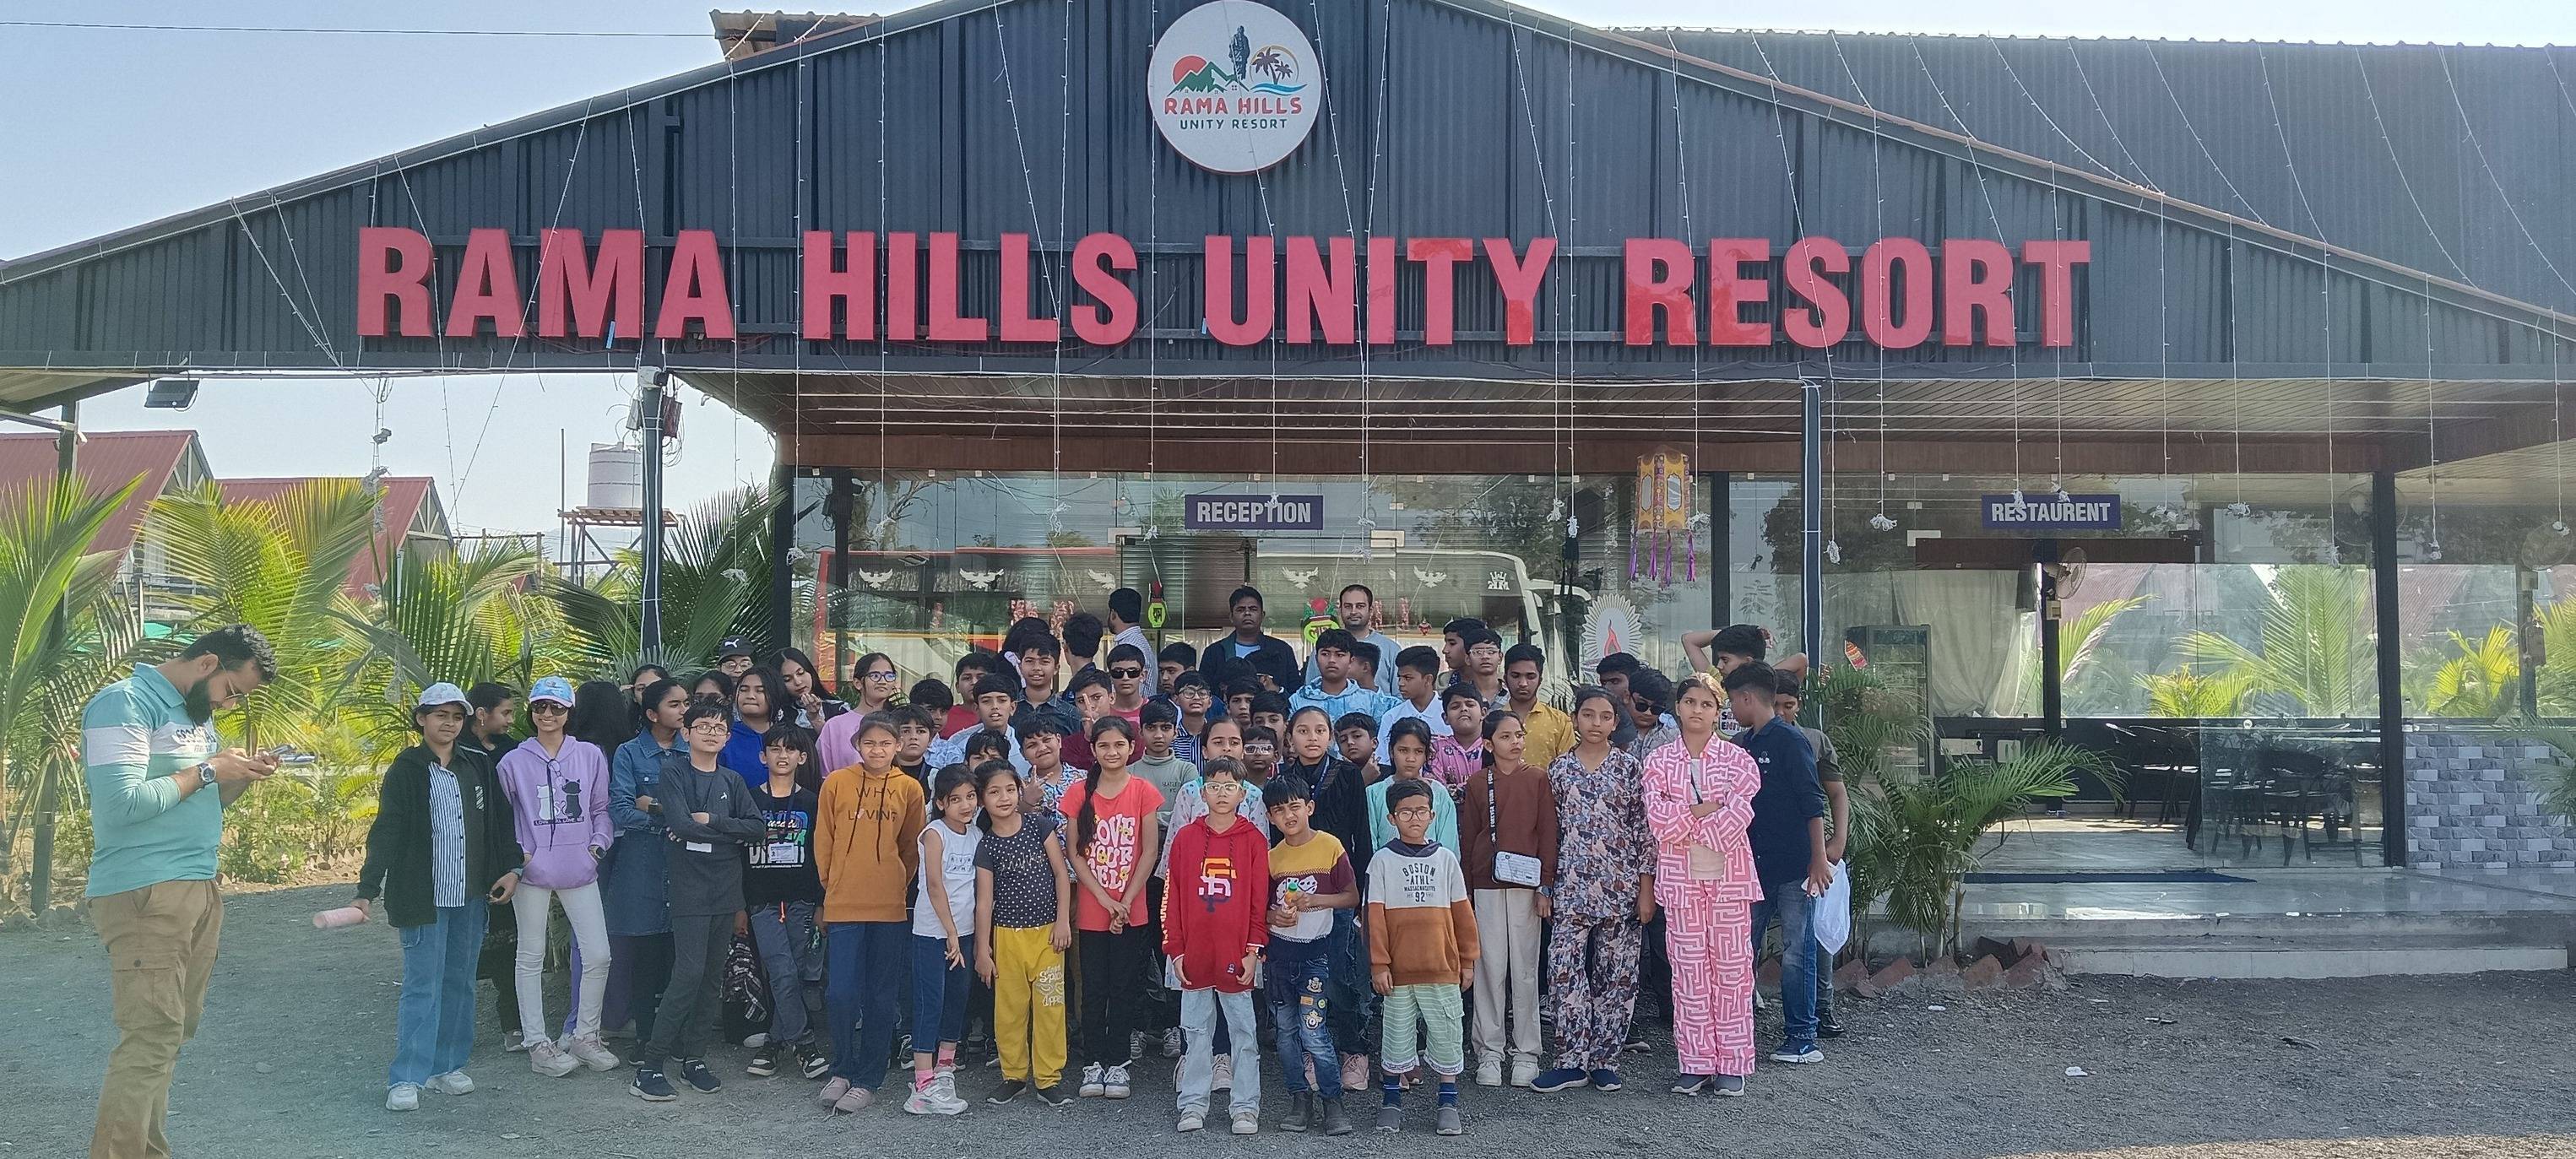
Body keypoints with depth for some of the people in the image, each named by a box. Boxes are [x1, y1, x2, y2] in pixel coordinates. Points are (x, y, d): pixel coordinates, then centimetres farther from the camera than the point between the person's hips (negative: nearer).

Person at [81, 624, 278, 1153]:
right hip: (143, 893, -9)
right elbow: (122, 804, -20)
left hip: (199, 888, 9)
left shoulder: (197, 712, 18)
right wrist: (206, 771, -12)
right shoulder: (123, 703, -10)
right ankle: (117, 1150, -8)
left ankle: (149, 1149, 15)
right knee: (152, 1038, -12)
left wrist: (242, 777, 5)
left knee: (172, 1033, 9)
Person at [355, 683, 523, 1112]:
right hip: (424, 896, -5)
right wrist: (367, 891, -15)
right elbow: (385, 832, -9)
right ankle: (405, 1079, -1)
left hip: (471, 897, 5)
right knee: (422, 986, -6)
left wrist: (511, 867, 4)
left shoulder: (479, 767, 9)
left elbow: (500, 820, 14)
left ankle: (446, 1065, 20)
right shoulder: (406, 770, -5)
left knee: (460, 983, 10)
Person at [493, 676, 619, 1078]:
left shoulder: (590, 756, 4)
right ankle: (537, 1044, 16)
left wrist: (597, 846, -1)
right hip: (532, 872, -1)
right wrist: (516, 855, -4)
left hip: (580, 870, 1)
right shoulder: (514, 762, 0)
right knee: (531, 957, 7)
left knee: (599, 955, 0)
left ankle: (585, 1036, 16)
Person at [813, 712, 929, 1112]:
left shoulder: (909, 789, 2)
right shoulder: (837, 783, 1)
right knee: (841, 993, -4)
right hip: (843, 906, -1)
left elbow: (913, 846, 10)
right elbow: (823, 841, 7)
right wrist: (833, 885, 9)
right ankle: (842, 1070, 18)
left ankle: (867, 1079, 17)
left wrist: (898, 884, 8)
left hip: (890, 907, 1)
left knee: (880, 996, 6)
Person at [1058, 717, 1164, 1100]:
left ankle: (1118, 1063, 14)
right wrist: (1105, 899, -9)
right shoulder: (1079, 793, 0)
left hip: (1131, 910, -1)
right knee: (1094, 987, 7)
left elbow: (1149, 852, -3)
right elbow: (1075, 854, -1)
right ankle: (1093, 1062, 16)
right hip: (1090, 908, 1)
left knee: (1124, 987, 5)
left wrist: (1126, 900, -10)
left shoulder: (1143, 791, -3)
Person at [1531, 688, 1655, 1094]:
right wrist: (1544, 887, 6)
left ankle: (1604, 1060, 14)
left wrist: (1646, 890, -3)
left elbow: (1644, 831, 1)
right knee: (1564, 971, -5)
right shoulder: (1559, 768, 7)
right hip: (1570, 888, 1)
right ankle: (1572, 1061, 3)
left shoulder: (1628, 767, 2)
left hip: (1620, 887, -1)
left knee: (1617, 975, 3)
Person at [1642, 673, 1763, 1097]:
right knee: (1688, 970, 2)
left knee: (1731, 967, 1)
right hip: (1680, 877, 1)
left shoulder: (1737, 759, 4)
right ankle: (1696, 1064, 9)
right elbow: (1657, 817, -5)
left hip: (1729, 875, -1)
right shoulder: (1658, 761, 7)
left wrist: (1684, 825, -8)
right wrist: (1701, 811, -10)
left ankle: (1732, 1065, 8)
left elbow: (1740, 814, -10)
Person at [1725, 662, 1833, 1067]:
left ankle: (1801, 1038, 7)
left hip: (1794, 867, -7)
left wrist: (1819, 861, -16)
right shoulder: (1740, 744, 14)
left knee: (1796, 953, 0)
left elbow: (1813, 804, -12)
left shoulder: (1789, 740, -9)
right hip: (1754, 866, 7)